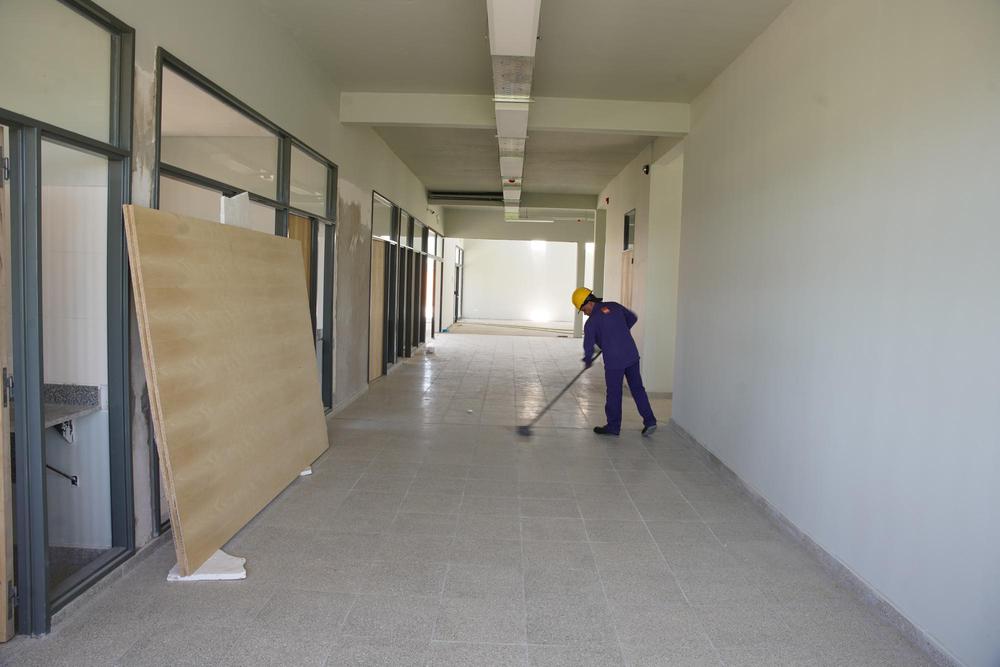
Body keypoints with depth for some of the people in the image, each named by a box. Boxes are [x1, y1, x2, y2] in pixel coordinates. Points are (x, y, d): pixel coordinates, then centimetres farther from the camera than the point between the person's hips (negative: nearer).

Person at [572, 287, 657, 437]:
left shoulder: (591, 322, -9)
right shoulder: (614, 306, 6)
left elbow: (588, 346, -3)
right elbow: (632, 318, 20)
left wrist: (588, 361, 16)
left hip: (614, 360, -6)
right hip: (632, 354, 6)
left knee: (614, 393, 7)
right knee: (637, 388, 14)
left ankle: (613, 426, 19)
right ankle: (649, 421, 14)